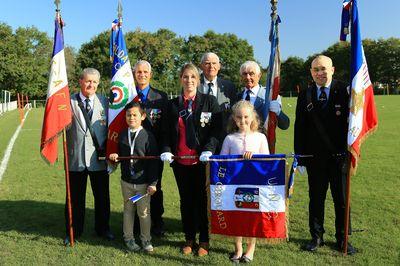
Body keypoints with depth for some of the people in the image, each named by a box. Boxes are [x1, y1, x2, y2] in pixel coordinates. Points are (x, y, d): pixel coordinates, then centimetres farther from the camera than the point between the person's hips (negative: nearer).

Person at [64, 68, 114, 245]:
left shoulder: (105, 102, 3)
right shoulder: (69, 102, 0)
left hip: (99, 158, 1)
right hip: (75, 158, -1)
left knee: (102, 197, 13)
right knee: (75, 198, 12)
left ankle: (103, 229, 34)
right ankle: (73, 232, 31)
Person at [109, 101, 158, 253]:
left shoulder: (148, 136, -11)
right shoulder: (122, 135, 3)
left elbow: (153, 161, -10)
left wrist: (153, 183, -11)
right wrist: (115, 156, -7)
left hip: (143, 182, -3)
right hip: (126, 181, 4)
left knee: (144, 212, 7)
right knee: (128, 210, 16)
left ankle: (146, 240, 25)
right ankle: (128, 238, 32)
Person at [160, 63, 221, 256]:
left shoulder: (209, 101, 0)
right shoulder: (173, 104, 8)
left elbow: (217, 129, -4)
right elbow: (168, 132, 9)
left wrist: (208, 150, -17)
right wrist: (166, 150, -7)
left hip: (202, 160, -2)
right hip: (180, 161, 3)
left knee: (202, 200, 6)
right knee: (186, 200, 12)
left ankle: (204, 240, 22)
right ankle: (189, 239, 28)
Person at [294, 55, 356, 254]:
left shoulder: (344, 91, -2)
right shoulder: (305, 96, 4)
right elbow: (299, 128, 4)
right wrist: (300, 158, 1)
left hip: (339, 156, -1)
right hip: (315, 157, 2)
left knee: (342, 200, 10)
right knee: (316, 199, 11)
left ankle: (342, 239, 26)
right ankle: (316, 237, 27)